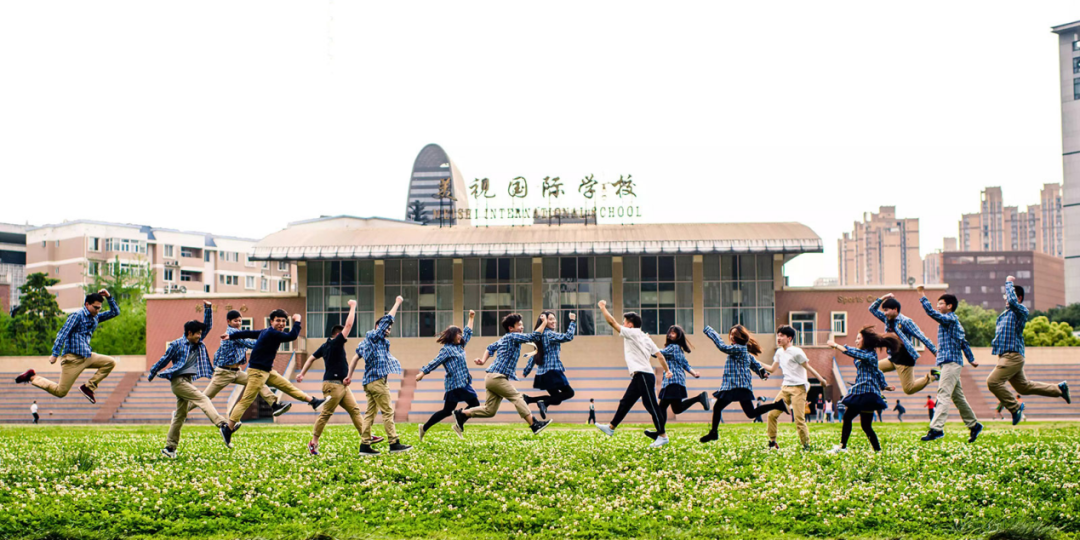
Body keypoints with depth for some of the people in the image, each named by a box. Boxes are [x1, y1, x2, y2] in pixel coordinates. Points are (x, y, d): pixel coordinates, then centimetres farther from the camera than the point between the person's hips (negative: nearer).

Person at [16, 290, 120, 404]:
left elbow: (115, 312, 18)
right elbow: (62, 334, -13)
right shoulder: (77, 316, -9)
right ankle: (32, 377, 11)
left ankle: (88, 388, -2)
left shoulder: (96, 317, 14)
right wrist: (55, 354, -19)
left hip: (87, 356, 8)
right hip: (72, 358, -7)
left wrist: (109, 297, 2)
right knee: (60, 392, -7)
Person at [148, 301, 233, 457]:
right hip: (178, 381, -8)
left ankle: (169, 447, 17)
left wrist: (208, 308, 1)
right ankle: (223, 425, -39)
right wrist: (152, 374, 15)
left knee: (180, 415, 11)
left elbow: (208, 326, 11)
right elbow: (164, 360, 5)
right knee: (203, 400, -24)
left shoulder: (198, 343, 12)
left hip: (188, 381, 8)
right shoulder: (177, 344, -5)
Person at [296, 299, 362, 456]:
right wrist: (352, 306, -5)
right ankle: (313, 443, 1)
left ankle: (366, 435, 1)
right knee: (325, 414, -5)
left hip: (342, 385, 10)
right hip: (333, 385, -10)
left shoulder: (325, 346, 14)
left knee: (354, 409, 4)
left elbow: (311, 358, 16)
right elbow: (348, 325, -13)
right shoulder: (335, 343, -12)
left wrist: (302, 373, 16)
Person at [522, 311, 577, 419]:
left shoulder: (540, 335, 15)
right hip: (552, 371, -9)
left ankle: (528, 399, 2)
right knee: (569, 392, 3)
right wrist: (572, 321, -14)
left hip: (542, 373, 9)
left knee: (556, 399, 16)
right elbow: (568, 337, -22)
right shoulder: (549, 334, -12)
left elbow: (534, 355, 18)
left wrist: (526, 371, 21)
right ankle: (544, 403, -16)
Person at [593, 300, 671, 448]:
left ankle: (662, 436, -4)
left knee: (651, 405, -6)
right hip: (639, 376, 10)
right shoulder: (645, 338, 17)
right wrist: (667, 370, 14)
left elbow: (612, 322, -7)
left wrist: (602, 307, 4)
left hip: (644, 375, -10)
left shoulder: (632, 333, -7)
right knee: (625, 402, 13)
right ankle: (611, 427, 19)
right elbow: (659, 355, 13)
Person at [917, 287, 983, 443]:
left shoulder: (950, 318, -9)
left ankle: (937, 428, -26)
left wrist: (922, 297, -16)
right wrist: (971, 359, 32)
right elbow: (963, 342, 27)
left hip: (950, 362, -10)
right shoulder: (955, 322, 21)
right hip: (949, 363, 10)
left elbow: (932, 313, -22)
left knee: (943, 395, -18)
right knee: (957, 396, 15)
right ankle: (973, 425, 24)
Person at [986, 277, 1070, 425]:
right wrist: (995, 344, 18)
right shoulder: (1005, 313, 18)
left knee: (993, 381, -18)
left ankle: (1014, 407, -5)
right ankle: (1059, 388, 29)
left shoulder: (1021, 310, -9)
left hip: (1013, 356, -9)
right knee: (1024, 387, 17)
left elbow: (1012, 301, -30)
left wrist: (1009, 283, -18)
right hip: (1006, 356, 9)